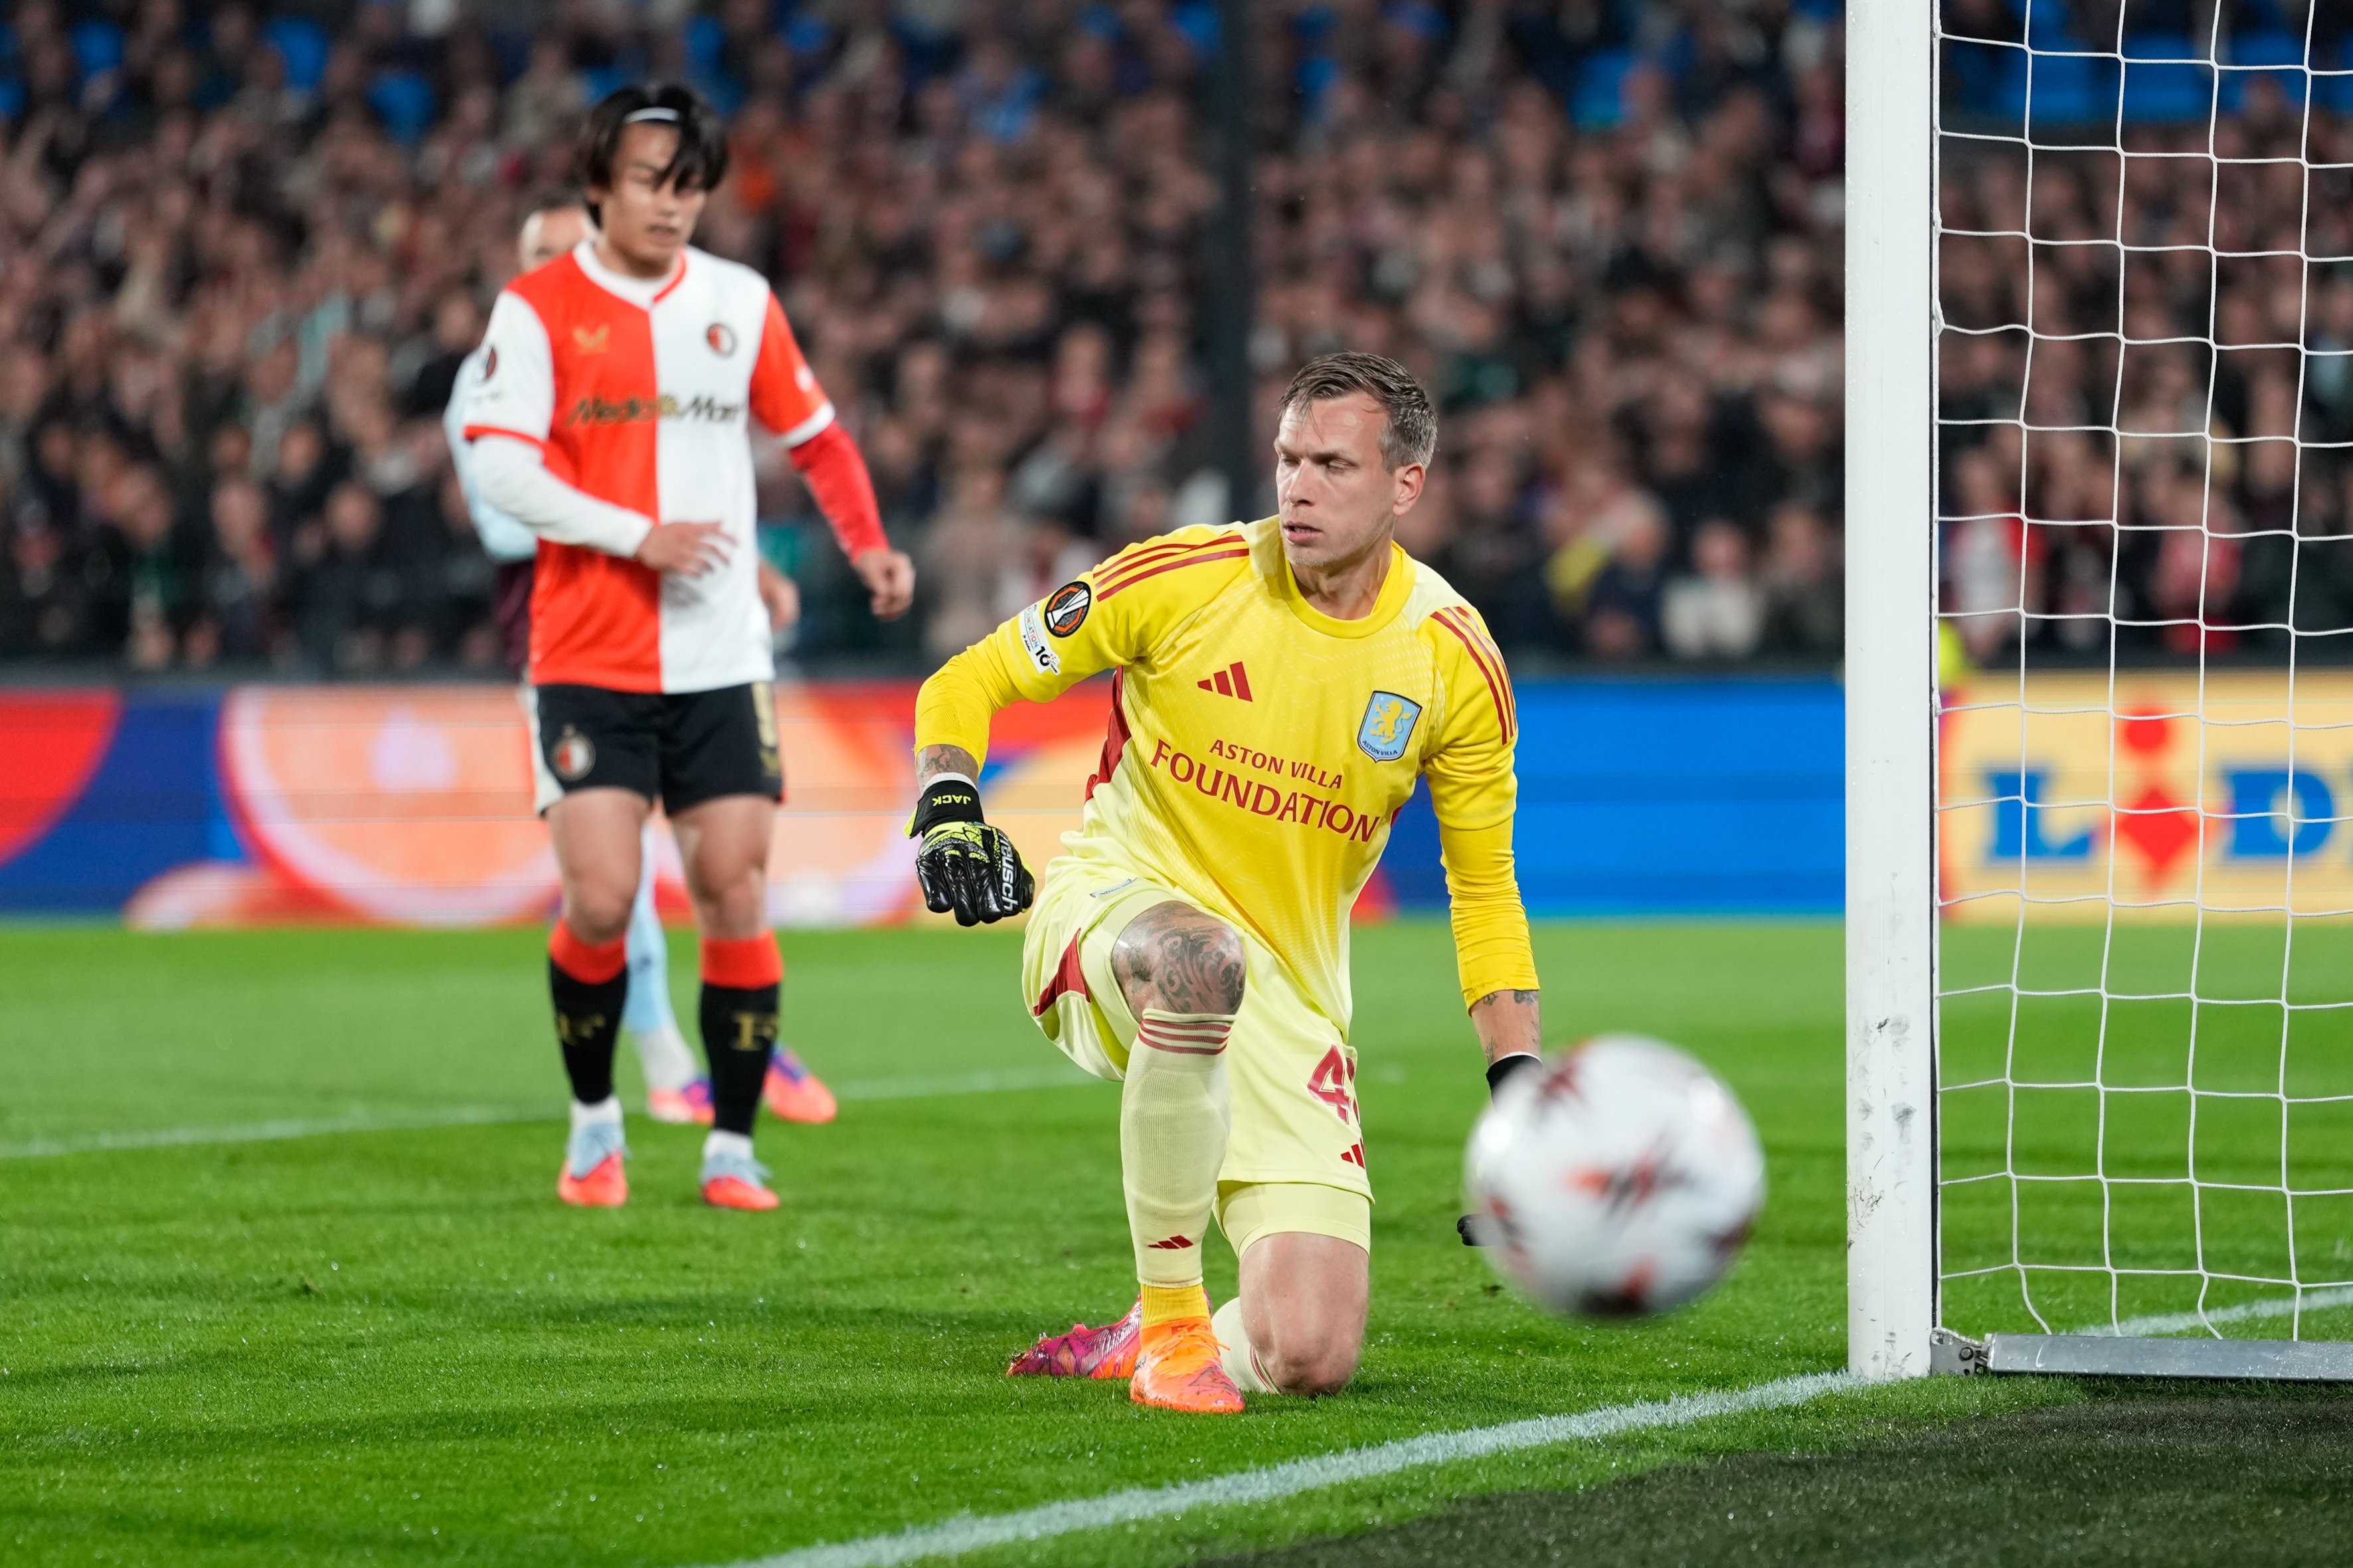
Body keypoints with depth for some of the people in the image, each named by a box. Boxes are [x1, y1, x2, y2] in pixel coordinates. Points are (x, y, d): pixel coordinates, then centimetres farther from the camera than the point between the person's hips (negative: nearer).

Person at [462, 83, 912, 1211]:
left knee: (735, 892, -3)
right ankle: (594, 1121, 13)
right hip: (588, 658, -3)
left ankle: (732, 1147, 6)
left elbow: (812, 433, 20)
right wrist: (637, 536, -19)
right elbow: (500, 469, -11)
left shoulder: (739, 303, 8)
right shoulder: (538, 308, -3)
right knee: (600, 897, -10)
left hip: (720, 656, 3)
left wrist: (865, 545, 5)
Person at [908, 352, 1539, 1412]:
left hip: (1288, 998, 3)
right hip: (1112, 907, -2)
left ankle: (1135, 1345, 22)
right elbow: (967, 685, 1)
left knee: (1309, 1358, -14)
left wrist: (1517, 1083, 0)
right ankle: (1168, 1315, -27)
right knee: (1200, 959, -44)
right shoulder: (1184, 579, -10)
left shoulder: (1455, 659, -3)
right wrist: (948, 805, -19)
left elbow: (1484, 888, 9)